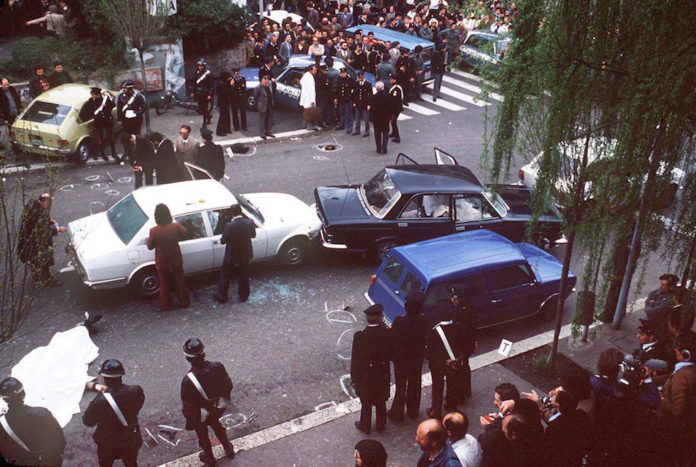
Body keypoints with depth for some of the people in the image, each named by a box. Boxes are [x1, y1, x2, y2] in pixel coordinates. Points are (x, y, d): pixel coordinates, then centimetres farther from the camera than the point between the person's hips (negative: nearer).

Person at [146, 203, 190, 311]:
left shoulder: (154, 231, -28)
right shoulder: (176, 226, -24)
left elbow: (150, 246, -11)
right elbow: (183, 234, -2)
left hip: (162, 263, -1)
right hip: (176, 260, 1)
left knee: (164, 284, 21)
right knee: (180, 282, 23)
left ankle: (165, 305, 38)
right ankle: (185, 302, 40)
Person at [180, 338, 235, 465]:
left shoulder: (188, 381, -38)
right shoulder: (217, 367, -28)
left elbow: (187, 404, -22)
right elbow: (229, 385, -10)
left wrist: (188, 416, -1)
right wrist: (224, 400, 10)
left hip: (199, 416, -3)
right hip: (218, 408, 3)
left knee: (202, 434, 27)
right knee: (216, 424, 35)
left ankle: (209, 458, 53)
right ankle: (228, 449, 55)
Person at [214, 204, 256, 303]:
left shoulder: (229, 226, -29)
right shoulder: (250, 222, -18)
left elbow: (223, 241, -18)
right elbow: (253, 235, 0)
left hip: (231, 255, -3)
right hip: (245, 254, 3)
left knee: (225, 276, 19)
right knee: (244, 275, 23)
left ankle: (221, 296, 31)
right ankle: (243, 296, 37)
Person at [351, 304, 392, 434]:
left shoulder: (360, 336, -25)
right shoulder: (386, 333, -21)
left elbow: (355, 358, -16)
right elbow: (390, 354, -10)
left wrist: (354, 377, -4)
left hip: (365, 376, -2)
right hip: (383, 375, 2)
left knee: (366, 403, 20)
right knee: (381, 401, 24)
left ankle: (365, 426, 38)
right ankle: (380, 425, 42)